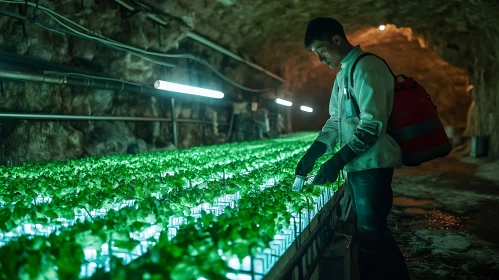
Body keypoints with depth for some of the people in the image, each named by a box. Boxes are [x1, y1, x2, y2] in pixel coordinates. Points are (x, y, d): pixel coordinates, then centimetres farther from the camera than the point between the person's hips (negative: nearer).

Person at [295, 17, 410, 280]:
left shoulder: (366, 67, -13)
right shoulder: (342, 74, 17)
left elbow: (373, 123, -21)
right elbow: (335, 120, 18)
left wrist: (336, 161, -23)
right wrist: (313, 153, 6)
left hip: (372, 163, -9)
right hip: (356, 163, 9)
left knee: (372, 234, -4)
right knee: (365, 230, 16)